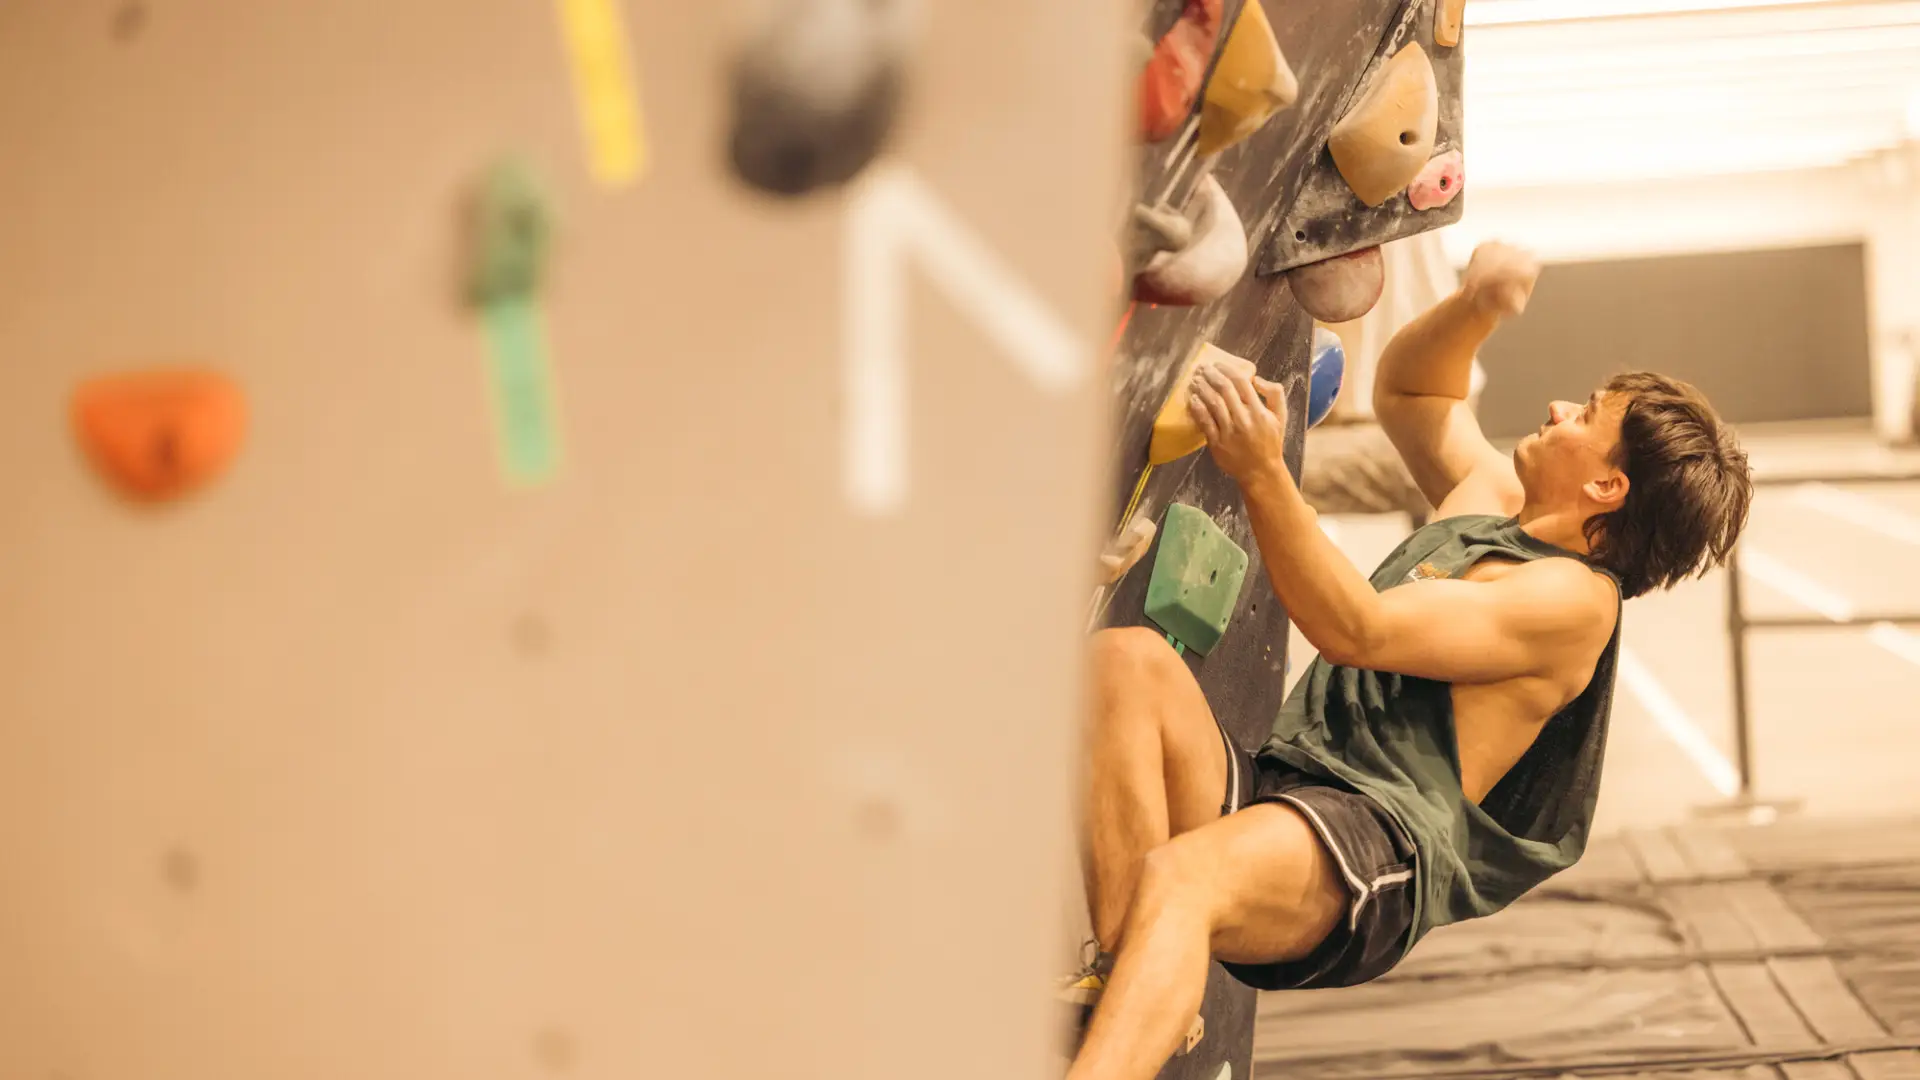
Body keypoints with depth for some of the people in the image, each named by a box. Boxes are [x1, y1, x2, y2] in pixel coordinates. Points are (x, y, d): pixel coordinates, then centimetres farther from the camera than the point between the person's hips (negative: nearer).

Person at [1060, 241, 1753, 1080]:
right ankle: (1126, 975, -31)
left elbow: (1360, 629, -14)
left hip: (1376, 842, -9)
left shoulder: (1572, 596, -2)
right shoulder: (1488, 498, 25)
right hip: (1267, 793, 9)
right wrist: (1475, 304, 22)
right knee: (1127, 658, -18)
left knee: (1181, 875, -39)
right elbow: (1403, 387, 41)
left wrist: (1262, 474, -20)